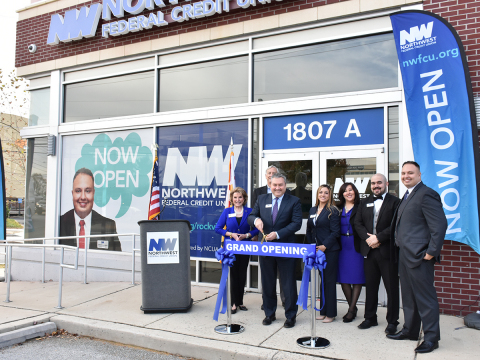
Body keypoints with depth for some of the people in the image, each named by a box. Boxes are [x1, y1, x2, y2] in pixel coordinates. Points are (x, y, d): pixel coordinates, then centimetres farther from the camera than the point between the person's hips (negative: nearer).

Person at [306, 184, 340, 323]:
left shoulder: (333, 211, -5)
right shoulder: (312, 210, 13)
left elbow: (335, 232, -10)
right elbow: (309, 230, 17)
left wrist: (324, 246, -17)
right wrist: (311, 245, 6)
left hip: (329, 250, -6)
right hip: (316, 250, 6)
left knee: (329, 281, 1)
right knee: (321, 280, 11)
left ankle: (330, 313, 10)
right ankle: (323, 311, 20)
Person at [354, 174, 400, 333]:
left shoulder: (394, 202, -2)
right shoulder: (364, 203, 14)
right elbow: (358, 224, 8)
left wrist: (378, 238, -16)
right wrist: (367, 238, -8)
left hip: (387, 251, -4)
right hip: (369, 250, 4)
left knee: (392, 288, 4)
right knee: (371, 286, 13)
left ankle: (392, 321, 16)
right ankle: (370, 318, 25)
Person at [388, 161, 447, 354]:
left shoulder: (426, 194, -14)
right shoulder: (408, 195, 16)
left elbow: (440, 225, -19)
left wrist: (431, 252, -19)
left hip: (419, 256, -10)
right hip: (405, 255, 10)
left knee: (425, 298, 0)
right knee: (408, 296, 18)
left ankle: (431, 338, 11)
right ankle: (410, 330, 31)